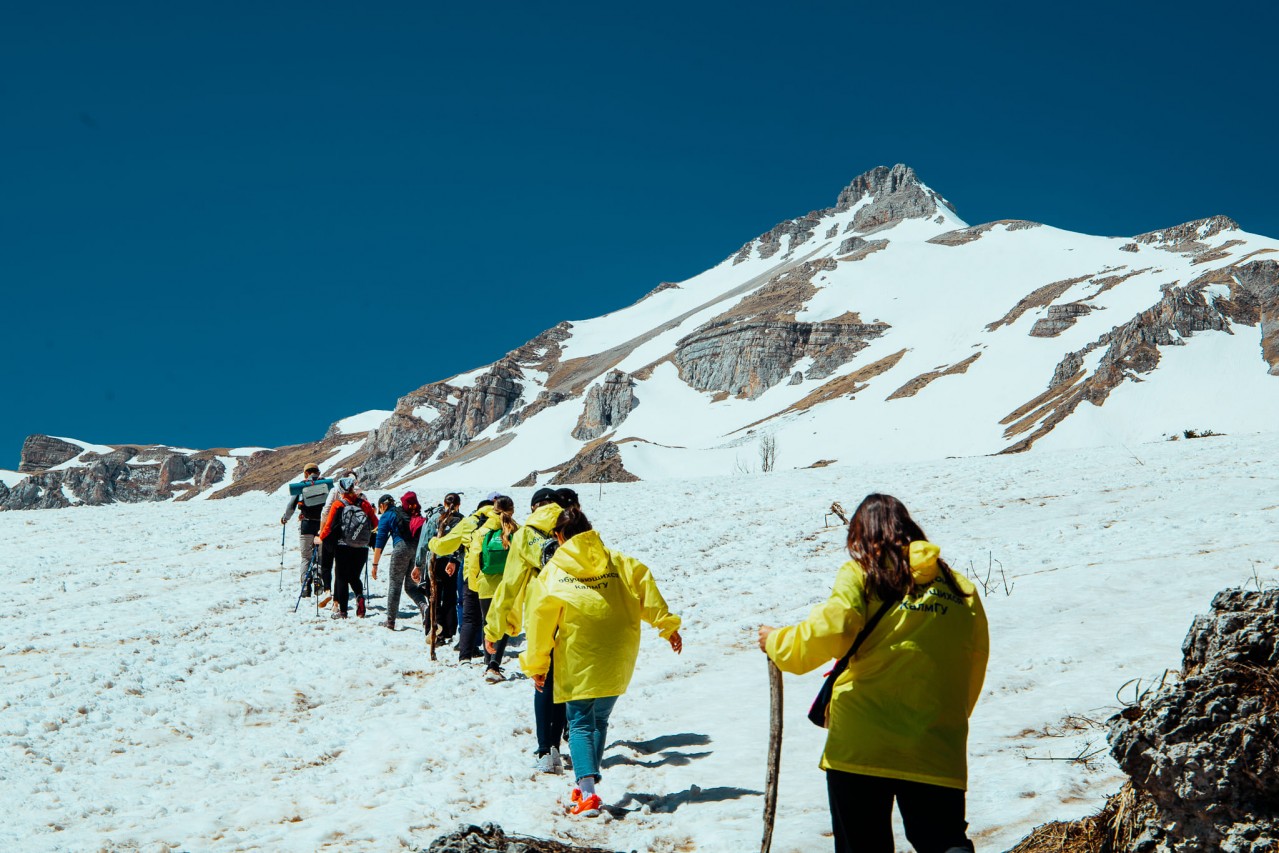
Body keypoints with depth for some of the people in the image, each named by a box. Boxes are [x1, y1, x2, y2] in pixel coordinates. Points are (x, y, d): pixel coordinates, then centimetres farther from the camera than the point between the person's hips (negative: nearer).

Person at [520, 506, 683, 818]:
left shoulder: (552, 572, 1)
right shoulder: (619, 562, 8)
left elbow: (541, 621, 1)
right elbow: (645, 589, -1)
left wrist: (536, 665, 10)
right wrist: (667, 625, 4)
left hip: (579, 661, -3)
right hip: (619, 659, 3)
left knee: (581, 723, 3)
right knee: (600, 718, 21)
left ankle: (588, 794, -12)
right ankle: (588, 783, 25)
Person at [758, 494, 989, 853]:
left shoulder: (860, 575, -2)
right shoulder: (963, 590, 10)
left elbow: (828, 632, -14)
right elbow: (974, 672, 15)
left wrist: (777, 643, 5)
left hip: (859, 746, -2)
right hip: (936, 752, 3)